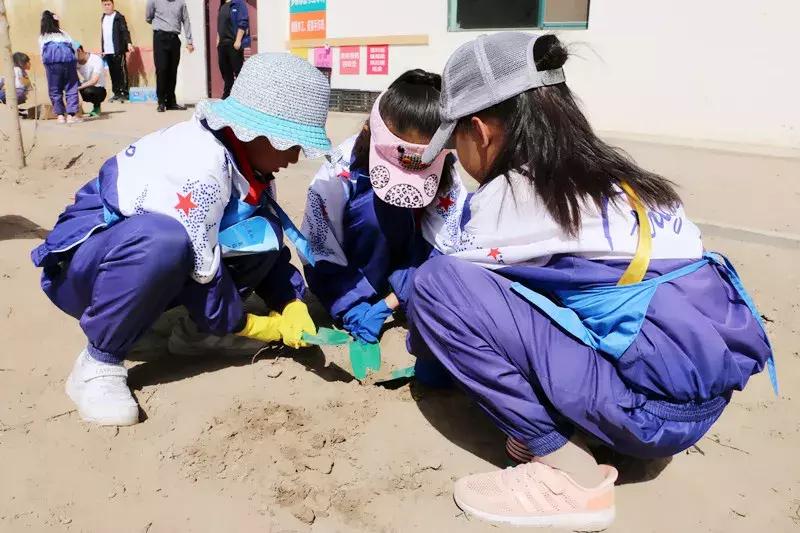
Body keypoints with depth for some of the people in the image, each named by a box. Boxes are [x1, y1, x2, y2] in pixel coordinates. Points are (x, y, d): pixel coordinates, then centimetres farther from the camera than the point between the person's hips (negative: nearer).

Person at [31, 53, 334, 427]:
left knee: (262, 236, -14)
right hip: (80, 263, -7)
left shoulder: (245, 157, -4)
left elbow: (273, 243, 2)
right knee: (163, 242, -41)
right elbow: (198, 271, -29)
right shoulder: (199, 168, -30)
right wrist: (244, 326, -15)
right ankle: (98, 363, -19)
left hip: (150, 266, 7)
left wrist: (292, 305, -11)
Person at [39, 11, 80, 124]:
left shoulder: (42, 37, 26)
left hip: (51, 60, 0)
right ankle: (70, 115, -4)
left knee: (55, 89, 7)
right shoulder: (63, 33, 26)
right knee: (71, 88, 3)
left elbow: (42, 53, 17)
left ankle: (60, 115, 2)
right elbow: (74, 46, 16)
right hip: (67, 57, 0)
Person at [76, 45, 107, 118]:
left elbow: (94, 81, -30)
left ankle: (97, 106, -4)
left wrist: (78, 87, -39)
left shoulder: (96, 59, -20)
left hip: (99, 89, -5)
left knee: (88, 91, -37)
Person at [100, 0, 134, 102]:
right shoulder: (103, 18, 17)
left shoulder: (119, 17, -2)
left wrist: (129, 43, -25)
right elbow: (103, 35, 19)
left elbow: (125, 31, -11)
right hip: (107, 51, 6)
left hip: (118, 50, -6)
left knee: (121, 72, -3)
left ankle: (124, 93, 0)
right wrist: (103, 49, 16)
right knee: (113, 73, 7)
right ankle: (116, 93, 11)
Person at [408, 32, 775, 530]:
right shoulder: (605, 175, 10)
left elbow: (441, 284, 2)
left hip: (655, 405, -9)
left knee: (440, 284, -13)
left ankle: (570, 475, -5)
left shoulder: (511, 195, -13)